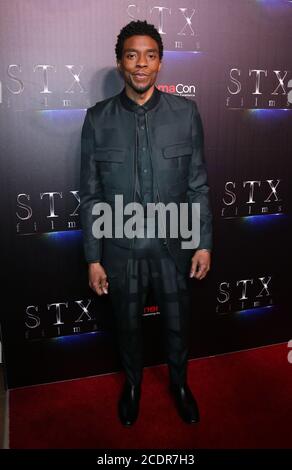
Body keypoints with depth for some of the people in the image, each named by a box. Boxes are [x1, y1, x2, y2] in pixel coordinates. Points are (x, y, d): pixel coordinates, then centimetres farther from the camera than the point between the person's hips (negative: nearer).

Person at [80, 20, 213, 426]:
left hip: (173, 245, 1)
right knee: (127, 324, 19)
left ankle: (179, 382, 48)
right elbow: (90, 195, -3)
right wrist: (93, 258, -3)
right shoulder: (97, 119, -6)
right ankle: (132, 381, 48)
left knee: (178, 323, 18)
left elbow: (198, 185, -1)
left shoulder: (186, 112, -5)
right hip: (121, 249, 0)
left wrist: (205, 243, -2)